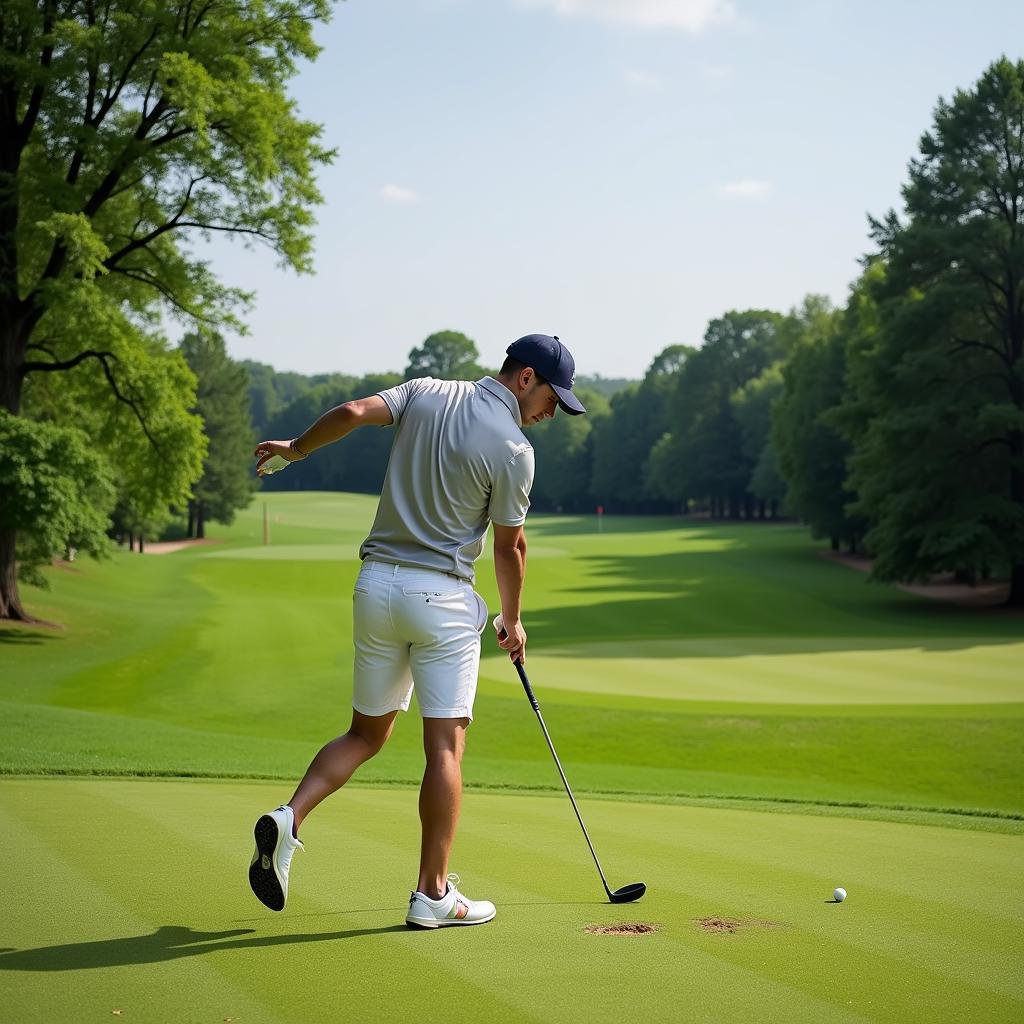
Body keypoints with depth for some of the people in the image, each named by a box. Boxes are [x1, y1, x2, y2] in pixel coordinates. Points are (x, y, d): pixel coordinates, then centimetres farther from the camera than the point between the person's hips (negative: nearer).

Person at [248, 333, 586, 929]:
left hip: (376, 585, 6)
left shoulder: (425, 393, 4)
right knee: (446, 746, 0)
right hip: (443, 596, -6)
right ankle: (433, 894, 1)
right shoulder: (514, 450, -9)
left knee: (366, 734, 16)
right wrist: (514, 620, 13)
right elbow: (509, 547, -1)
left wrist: (294, 450, 10)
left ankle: (289, 819, -4)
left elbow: (351, 413, -8)